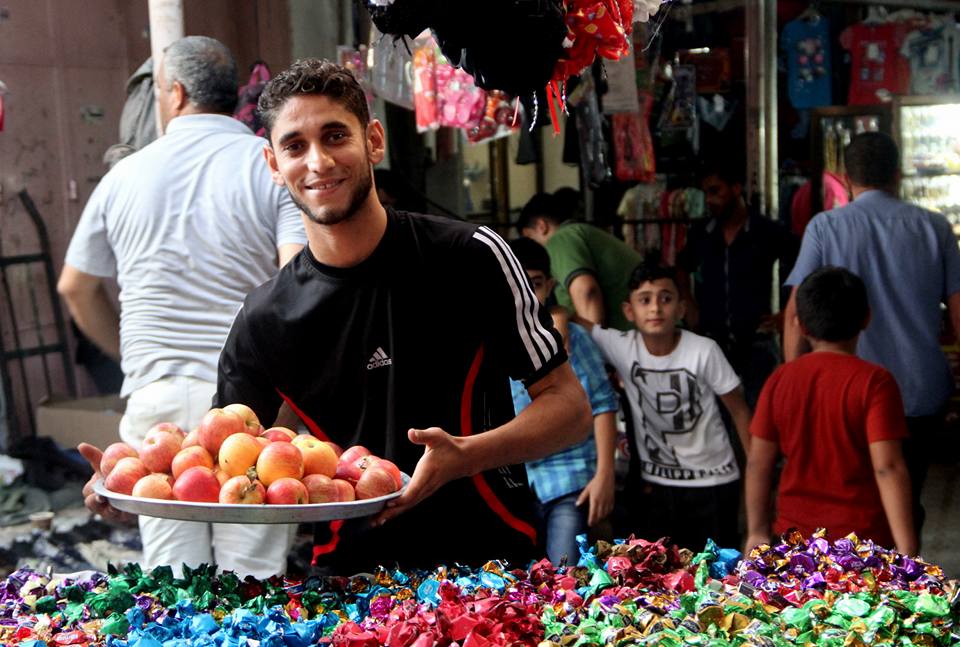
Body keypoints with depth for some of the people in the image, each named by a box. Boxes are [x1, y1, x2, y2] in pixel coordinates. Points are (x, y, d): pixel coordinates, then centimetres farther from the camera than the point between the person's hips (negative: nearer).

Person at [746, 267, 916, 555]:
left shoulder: (780, 380, -2)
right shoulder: (874, 381, -13)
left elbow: (758, 463, 0)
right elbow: (887, 467, -19)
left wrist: (757, 531, 10)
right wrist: (907, 549, -18)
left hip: (796, 534, 4)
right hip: (862, 538, -3)